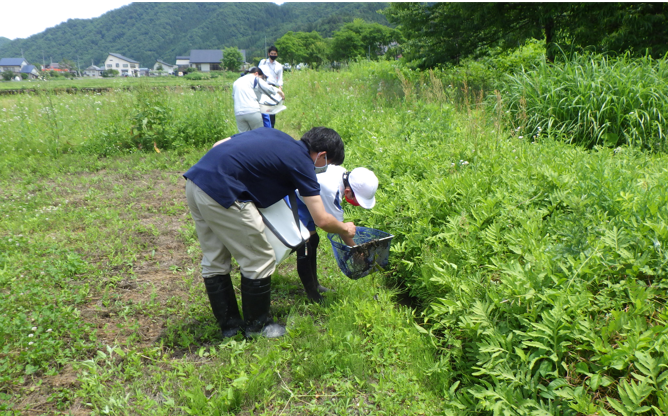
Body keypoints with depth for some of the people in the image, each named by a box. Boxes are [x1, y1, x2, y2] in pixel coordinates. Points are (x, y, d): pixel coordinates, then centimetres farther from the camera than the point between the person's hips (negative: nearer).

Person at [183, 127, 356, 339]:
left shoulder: (271, 133, 20)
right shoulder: (301, 162, -1)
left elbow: (218, 145, 21)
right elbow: (322, 220, -1)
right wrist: (346, 229, 18)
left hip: (194, 181, 9)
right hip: (221, 192, -9)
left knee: (214, 262, 18)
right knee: (259, 261, 7)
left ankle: (229, 324, 32)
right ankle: (257, 325, 23)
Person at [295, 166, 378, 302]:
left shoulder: (343, 173, -9)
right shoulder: (332, 190, -34)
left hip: (304, 201, 10)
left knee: (313, 240, 17)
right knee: (304, 249, -9)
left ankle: (315, 284, 31)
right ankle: (313, 296, 4)